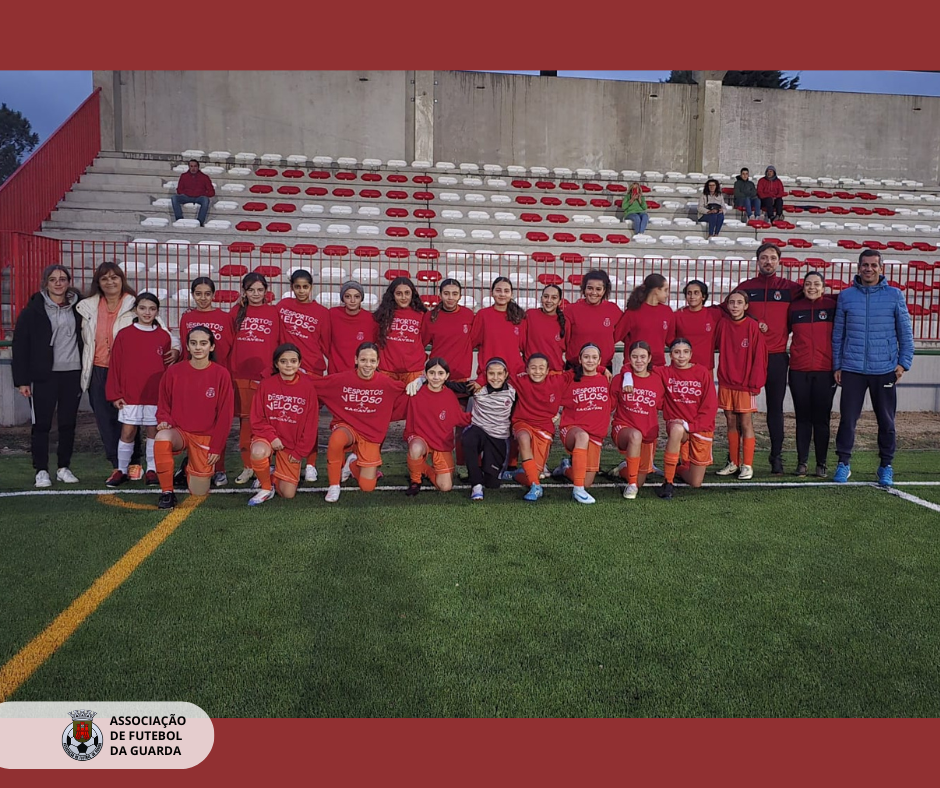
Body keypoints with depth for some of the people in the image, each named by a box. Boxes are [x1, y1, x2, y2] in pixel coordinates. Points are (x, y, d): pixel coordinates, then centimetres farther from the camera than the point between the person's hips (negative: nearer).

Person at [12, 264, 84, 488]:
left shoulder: (78, 307, 8)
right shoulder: (33, 310, -1)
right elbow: (20, 345, -3)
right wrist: (22, 379, -9)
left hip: (72, 374, 3)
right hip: (44, 376, -3)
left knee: (68, 423, 8)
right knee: (42, 424, 2)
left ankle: (64, 468, 19)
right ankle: (41, 471, 12)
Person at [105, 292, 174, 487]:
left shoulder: (164, 336, 4)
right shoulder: (124, 335, 2)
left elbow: (168, 367, 7)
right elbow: (115, 366, 2)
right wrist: (115, 394, -2)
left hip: (156, 395, 1)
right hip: (129, 395, -1)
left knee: (153, 432, 6)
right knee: (127, 432, 2)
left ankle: (152, 471, 15)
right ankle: (121, 470, 16)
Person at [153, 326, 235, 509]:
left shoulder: (221, 374, -6)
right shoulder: (174, 372, -2)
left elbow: (225, 415, -4)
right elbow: (164, 404, 8)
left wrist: (216, 447, -7)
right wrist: (164, 421, -14)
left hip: (205, 437, 0)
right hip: (179, 431, 0)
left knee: (199, 492, -1)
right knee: (161, 438, -37)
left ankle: (191, 468, 36)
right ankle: (167, 492, -18)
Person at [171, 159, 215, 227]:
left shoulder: (204, 177, 4)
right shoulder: (184, 176, 10)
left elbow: (211, 192, 2)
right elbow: (179, 190, 16)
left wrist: (202, 194, -11)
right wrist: (184, 194, -3)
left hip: (199, 198, -2)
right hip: (186, 197, 2)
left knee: (205, 200, -38)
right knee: (174, 198, -26)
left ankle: (200, 221, -37)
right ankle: (180, 219, -29)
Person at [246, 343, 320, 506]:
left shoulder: (308, 386, -6)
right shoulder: (266, 384, -6)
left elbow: (311, 423, -3)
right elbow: (257, 419, -4)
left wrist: (299, 452, -6)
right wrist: (271, 437, -19)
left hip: (292, 444, 1)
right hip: (267, 436, 0)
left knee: (288, 494, -5)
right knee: (258, 453, -38)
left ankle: (276, 476, 32)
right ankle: (266, 488, -7)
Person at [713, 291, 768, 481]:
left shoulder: (752, 326, -7)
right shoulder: (723, 324, 4)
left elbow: (759, 356, -8)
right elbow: (717, 345, 16)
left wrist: (755, 383, -10)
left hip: (745, 384, -4)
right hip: (726, 383, 4)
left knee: (746, 423, 1)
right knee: (731, 423, 10)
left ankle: (747, 465, 7)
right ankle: (733, 463, 19)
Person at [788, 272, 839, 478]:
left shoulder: (832, 305, 2)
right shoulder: (794, 307, 6)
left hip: (825, 371, -1)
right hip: (799, 370, 1)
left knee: (822, 418, 4)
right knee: (802, 417, 6)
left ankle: (822, 463, 12)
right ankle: (802, 461, 14)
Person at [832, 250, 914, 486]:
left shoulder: (895, 295, 3)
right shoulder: (846, 296, 5)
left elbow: (905, 332, 6)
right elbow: (838, 334, 7)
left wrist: (903, 362, -1)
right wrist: (837, 365, 5)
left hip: (885, 369, 0)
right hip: (852, 369, 0)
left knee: (886, 420, 7)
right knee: (847, 418, 1)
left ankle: (886, 466, 20)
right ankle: (843, 463, 13)